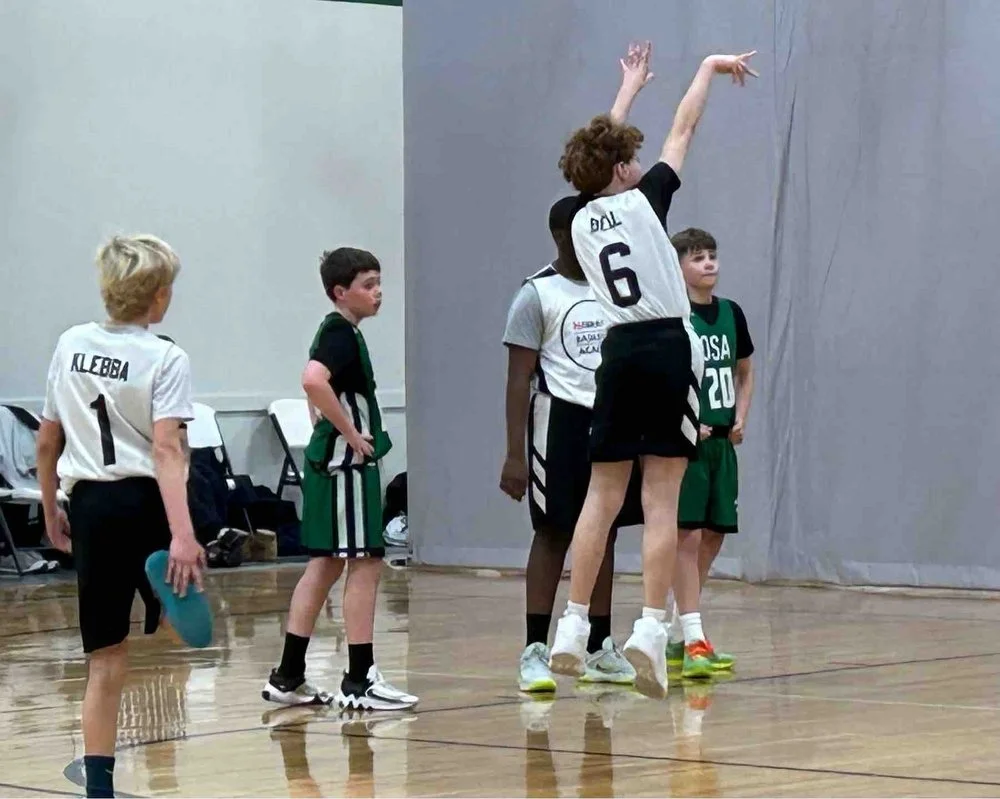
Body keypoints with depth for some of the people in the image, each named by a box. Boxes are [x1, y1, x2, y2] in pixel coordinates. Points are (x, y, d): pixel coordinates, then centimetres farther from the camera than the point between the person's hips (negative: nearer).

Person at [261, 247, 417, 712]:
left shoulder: (340, 332, 15)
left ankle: (288, 677, 14)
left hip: (330, 463, 10)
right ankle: (359, 681, -4)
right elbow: (313, 380, -33)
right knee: (365, 564, -6)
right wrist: (350, 433, -24)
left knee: (325, 565, 12)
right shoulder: (341, 334, -15)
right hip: (346, 463, -10)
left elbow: (318, 386, 32)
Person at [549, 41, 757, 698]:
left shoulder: (581, 221, 11)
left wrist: (630, 89, 42)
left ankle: (574, 627, 6)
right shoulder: (643, 201, -2)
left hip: (619, 351, 5)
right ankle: (651, 629, -13)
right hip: (669, 347, -5)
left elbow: (603, 153, 28)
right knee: (662, 501, -6)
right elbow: (684, 129, 8)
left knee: (603, 495, 9)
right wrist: (710, 68, 23)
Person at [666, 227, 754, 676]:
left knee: (713, 537, 9)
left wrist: (740, 418, 7)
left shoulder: (731, 313, 10)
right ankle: (694, 641, -12)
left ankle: (676, 635, 20)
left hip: (721, 441, 7)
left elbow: (745, 371, 21)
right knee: (688, 535, -10)